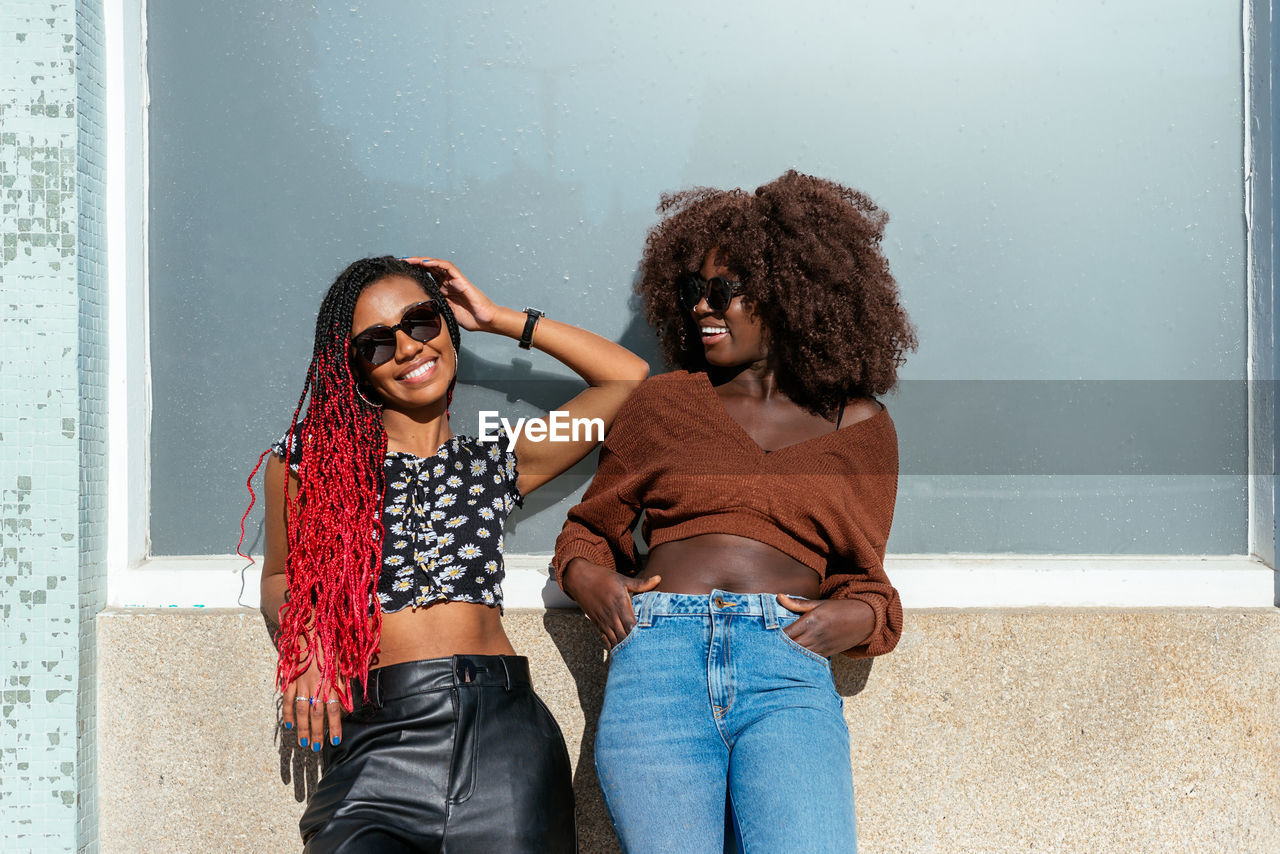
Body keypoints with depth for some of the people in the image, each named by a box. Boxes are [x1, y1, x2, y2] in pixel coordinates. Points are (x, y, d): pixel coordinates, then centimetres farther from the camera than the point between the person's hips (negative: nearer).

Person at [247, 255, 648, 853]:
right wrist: (306, 639, 0)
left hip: (504, 732, 2)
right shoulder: (310, 455, 10)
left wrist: (500, 320, 19)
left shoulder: (495, 464, 13)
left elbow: (628, 377, 19)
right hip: (373, 741, -1)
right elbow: (281, 576, 21)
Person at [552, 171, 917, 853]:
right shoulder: (662, 401, 21)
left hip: (788, 671, -1)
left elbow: (863, 578, 24)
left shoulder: (859, 425, 20)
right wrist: (590, 579, 4)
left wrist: (857, 617, 2)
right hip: (656, 656, 1)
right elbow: (589, 529, 27)